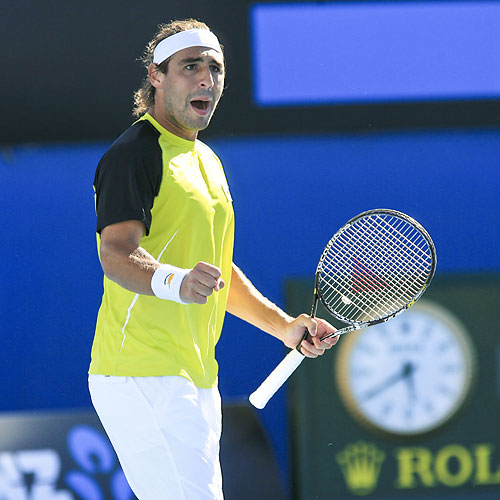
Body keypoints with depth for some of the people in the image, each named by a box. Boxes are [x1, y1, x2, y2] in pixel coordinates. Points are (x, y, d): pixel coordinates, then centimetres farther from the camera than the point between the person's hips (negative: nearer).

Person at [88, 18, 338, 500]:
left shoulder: (207, 161, 20)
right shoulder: (134, 154, -10)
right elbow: (116, 254, -24)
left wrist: (283, 325, 18)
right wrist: (175, 282, -44)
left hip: (195, 379, 10)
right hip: (143, 377, -10)